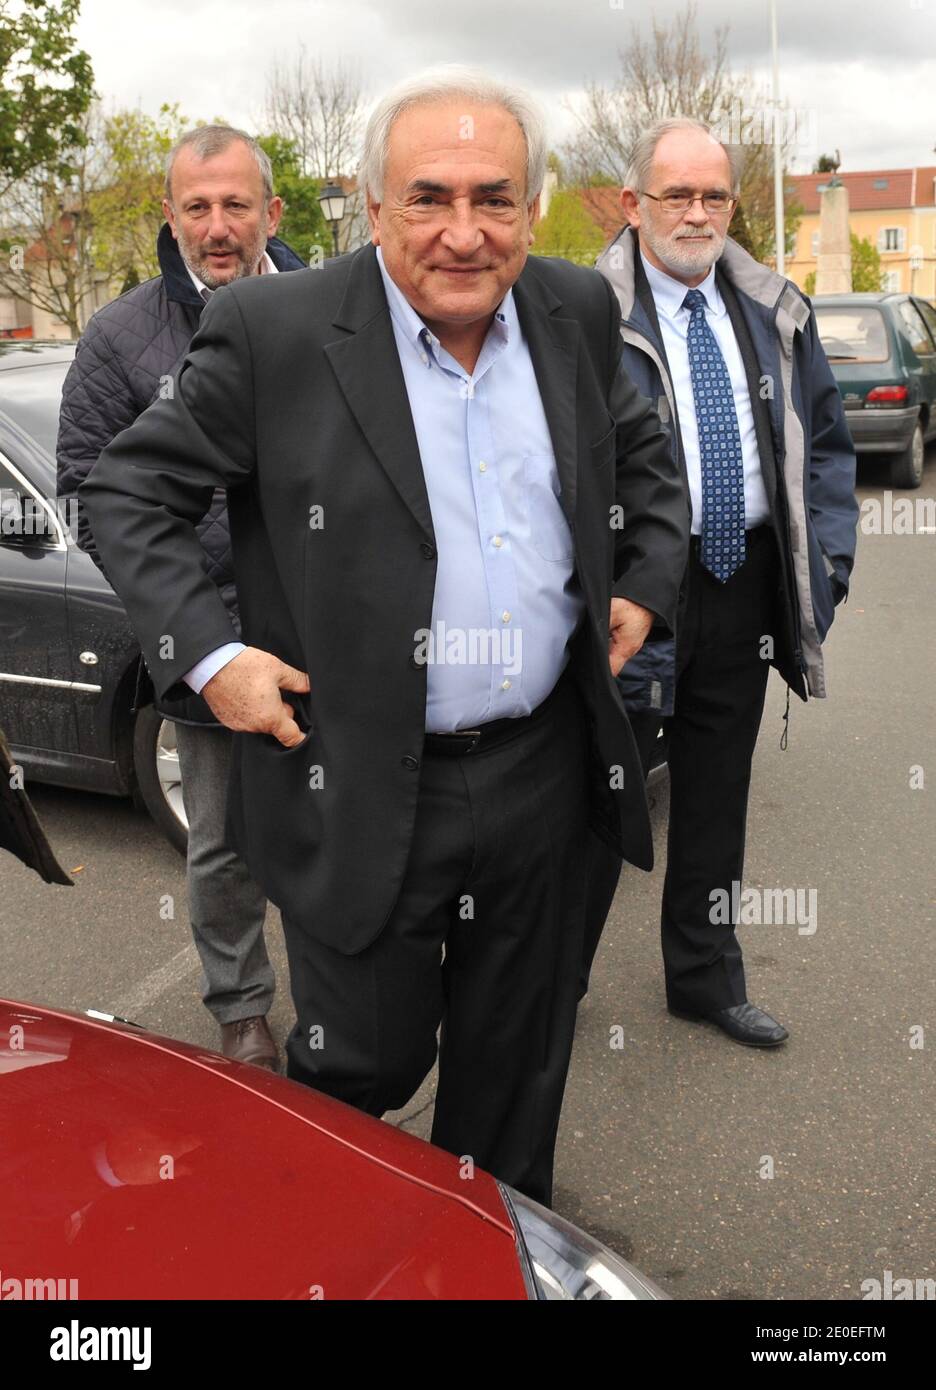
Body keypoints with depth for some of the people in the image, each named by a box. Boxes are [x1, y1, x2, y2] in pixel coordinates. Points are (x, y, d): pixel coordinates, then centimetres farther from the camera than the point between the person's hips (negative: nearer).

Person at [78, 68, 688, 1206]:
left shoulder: (579, 312, 3)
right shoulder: (272, 332, -12)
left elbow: (644, 458, 20)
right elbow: (126, 493, -5)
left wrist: (645, 584, 8)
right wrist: (205, 652, -14)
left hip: (542, 772, 4)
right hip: (361, 794, -4)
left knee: (517, 1067, 20)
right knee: (364, 1067, 12)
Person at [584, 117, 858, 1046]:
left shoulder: (775, 314, 7)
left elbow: (825, 439, 14)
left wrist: (827, 556, 5)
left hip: (745, 588, 5)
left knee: (716, 796, 17)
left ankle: (706, 978, 35)